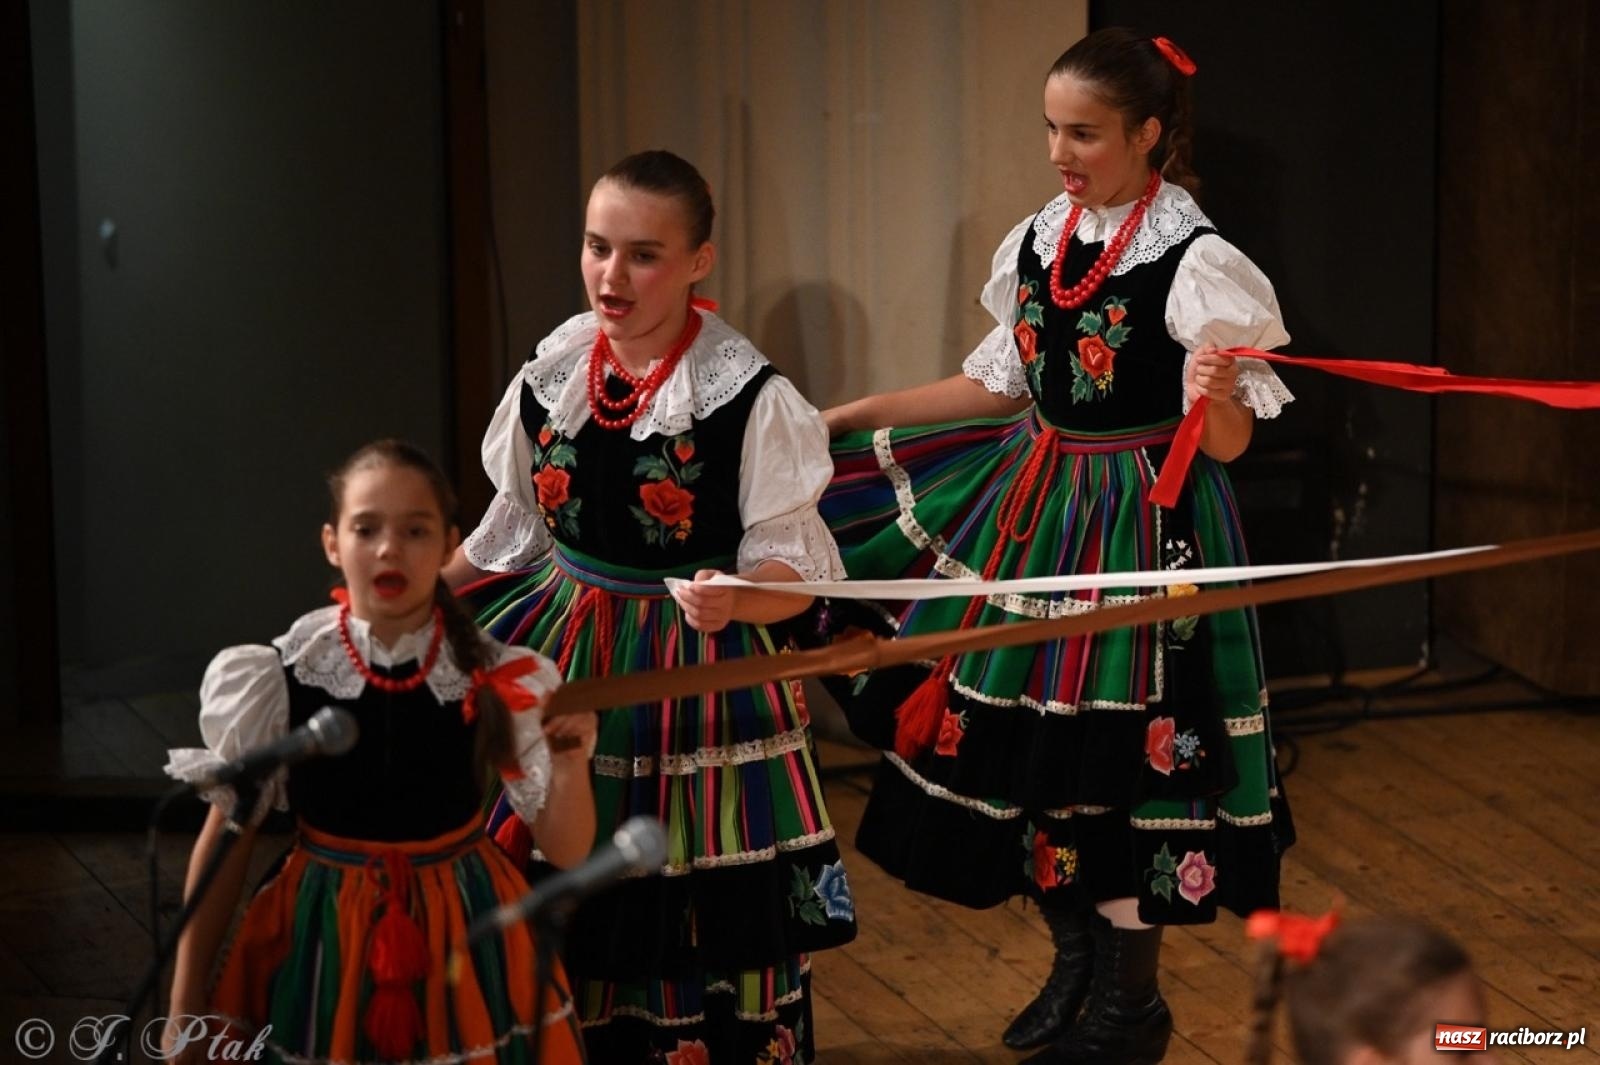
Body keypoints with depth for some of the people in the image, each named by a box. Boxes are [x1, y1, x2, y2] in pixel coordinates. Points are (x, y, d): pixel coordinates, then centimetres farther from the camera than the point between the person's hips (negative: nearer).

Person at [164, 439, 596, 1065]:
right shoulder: (280, 679, -13)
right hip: (320, 941, 0)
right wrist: (186, 1004, 0)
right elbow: (225, 838, -2)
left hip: (462, 941, 1)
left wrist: (571, 764, -28)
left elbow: (567, 851, -8)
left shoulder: (497, 681, -11)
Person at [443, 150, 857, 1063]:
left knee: (698, 935, -1)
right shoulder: (550, 380, 2)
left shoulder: (753, 400, -12)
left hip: (695, 679, -4)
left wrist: (730, 602, -32)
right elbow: (509, 537, 15)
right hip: (560, 662, 4)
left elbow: (792, 571, -12)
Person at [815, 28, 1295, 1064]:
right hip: (1033, 508, 7)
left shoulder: (1196, 263, -15)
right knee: (1019, 739, 12)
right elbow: (1001, 386, 15)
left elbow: (1228, 442, -15)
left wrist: (1213, 400, -38)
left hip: (1140, 526, -7)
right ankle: (1077, 959, 32)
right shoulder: (1038, 242, 4)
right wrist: (853, 417, 14)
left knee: (1116, 746, 0)